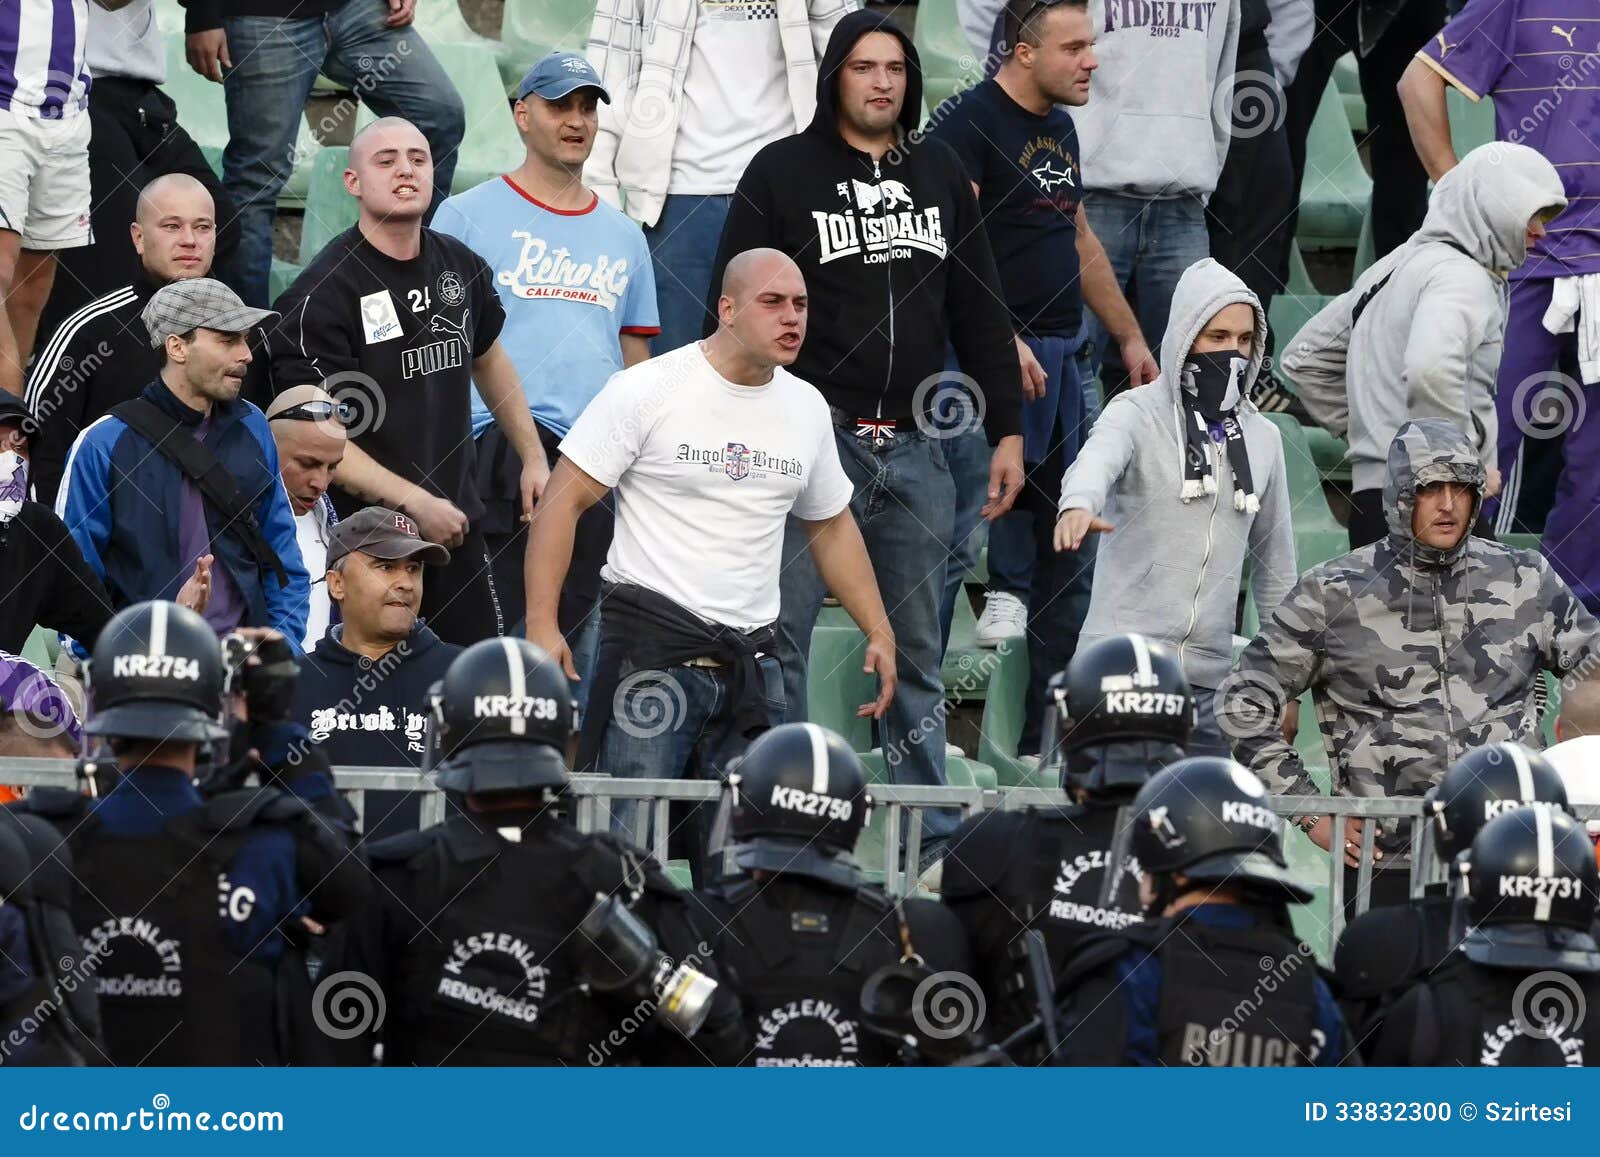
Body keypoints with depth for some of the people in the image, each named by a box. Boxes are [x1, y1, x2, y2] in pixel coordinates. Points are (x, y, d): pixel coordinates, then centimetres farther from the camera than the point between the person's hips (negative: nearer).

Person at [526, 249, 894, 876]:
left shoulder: (807, 408, 11)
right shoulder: (649, 389, -7)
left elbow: (831, 524, 25)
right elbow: (563, 500, -7)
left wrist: (878, 631, 17)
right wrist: (542, 625, -14)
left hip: (752, 655, 6)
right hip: (652, 642, -6)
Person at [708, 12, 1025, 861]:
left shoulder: (941, 175, 12)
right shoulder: (782, 173, 0)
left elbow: (980, 313, 15)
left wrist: (1006, 430, 11)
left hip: (916, 448, 4)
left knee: (917, 650, 8)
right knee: (778, 639, -4)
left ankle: (929, 832, 12)